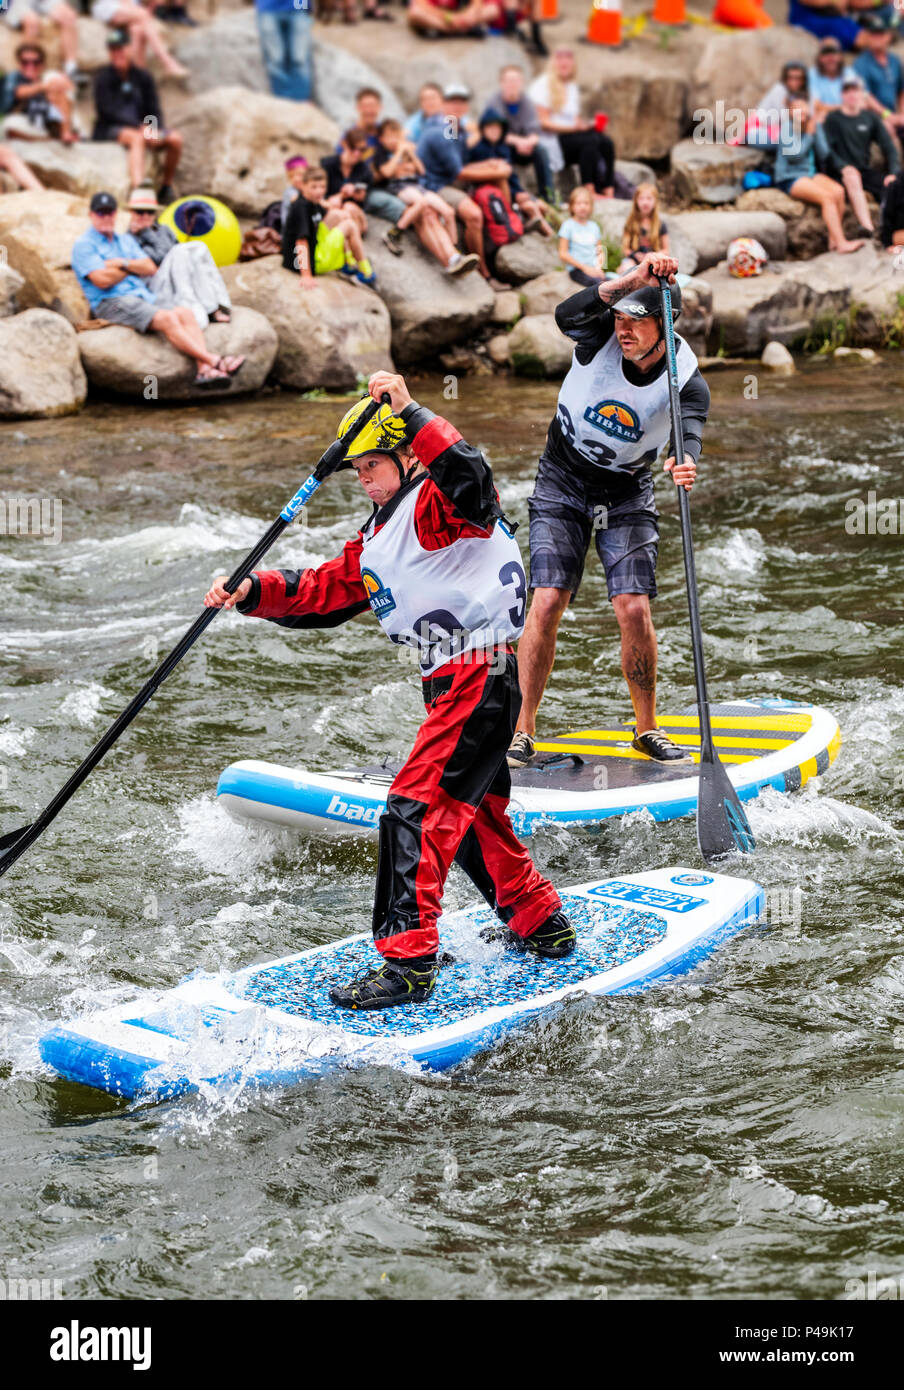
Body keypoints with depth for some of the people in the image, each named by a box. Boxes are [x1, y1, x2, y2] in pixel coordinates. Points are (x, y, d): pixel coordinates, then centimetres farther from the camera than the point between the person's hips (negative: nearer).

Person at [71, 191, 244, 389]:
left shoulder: (126, 240, 25)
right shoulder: (84, 245, 3)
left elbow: (150, 268, 12)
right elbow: (102, 280, -11)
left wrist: (122, 264, -4)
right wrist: (134, 266, 4)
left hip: (143, 294, 7)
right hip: (111, 303, -7)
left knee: (185, 313, -22)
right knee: (167, 319, -30)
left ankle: (205, 370, -40)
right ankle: (214, 361, -39)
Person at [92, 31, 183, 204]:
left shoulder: (143, 76, 11)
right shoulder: (103, 77, -1)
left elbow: (154, 110, 7)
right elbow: (108, 111, -11)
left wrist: (155, 129, -16)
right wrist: (140, 127, -22)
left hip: (140, 128, 5)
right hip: (109, 131, -5)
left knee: (175, 138, -18)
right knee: (137, 138, -38)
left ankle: (166, 188, -3)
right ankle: (138, 187, -58)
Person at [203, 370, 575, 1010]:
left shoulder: (438, 504, -10)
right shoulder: (381, 536, 20)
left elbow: (470, 477, -35)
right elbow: (321, 590, 18)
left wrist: (412, 413, -37)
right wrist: (252, 592, 3)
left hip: (480, 678, -11)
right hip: (452, 684, 11)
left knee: (417, 807, -15)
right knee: (472, 813, 21)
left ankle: (408, 962, -15)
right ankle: (542, 926, 36)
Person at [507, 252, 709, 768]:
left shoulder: (687, 382, -17)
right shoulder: (602, 338, -16)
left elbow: (690, 434, -34)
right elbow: (567, 314, -37)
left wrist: (688, 464, -58)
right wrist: (633, 279, -47)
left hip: (628, 494, 0)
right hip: (562, 484, 0)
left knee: (635, 611, -11)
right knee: (546, 604, -12)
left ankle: (647, 728, 9)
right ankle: (523, 730, -3)